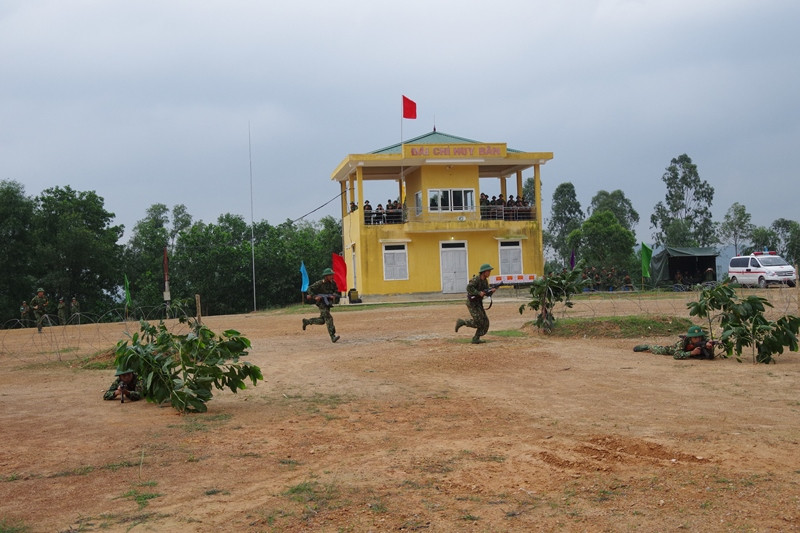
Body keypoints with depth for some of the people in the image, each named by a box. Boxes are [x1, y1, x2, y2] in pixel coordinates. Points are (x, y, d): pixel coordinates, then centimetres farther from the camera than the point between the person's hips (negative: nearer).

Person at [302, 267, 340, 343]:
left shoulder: (333, 283, 3)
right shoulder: (319, 283, -14)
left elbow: (336, 291, 10)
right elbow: (309, 289, -9)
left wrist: (334, 295, -13)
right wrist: (314, 297, -21)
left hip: (328, 303, 7)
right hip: (321, 303, -7)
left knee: (322, 320, 14)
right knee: (328, 318, -17)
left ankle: (306, 321, 35)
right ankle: (333, 337, -21)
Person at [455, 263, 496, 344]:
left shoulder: (485, 281, 9)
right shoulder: (476, 279, -17)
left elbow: (487, 294, 9)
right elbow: (469, 288, -31)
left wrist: (491, 291, -11)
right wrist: (479, 293, -30)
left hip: (478, 303, 8)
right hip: (472, 303, -8)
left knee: (485, 322, 1)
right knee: (478, 322, -13)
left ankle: (476, 339, 6)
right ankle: (461, 322, 4)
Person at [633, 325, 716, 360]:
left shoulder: (703, 341, -41)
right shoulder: (683, 341, -47)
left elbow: (711, 357, -45)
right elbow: (676, 355, -54)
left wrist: (709, 347, -68)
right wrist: (691, 353, -65)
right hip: (677, 347, -3)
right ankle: (648, 346, 48)